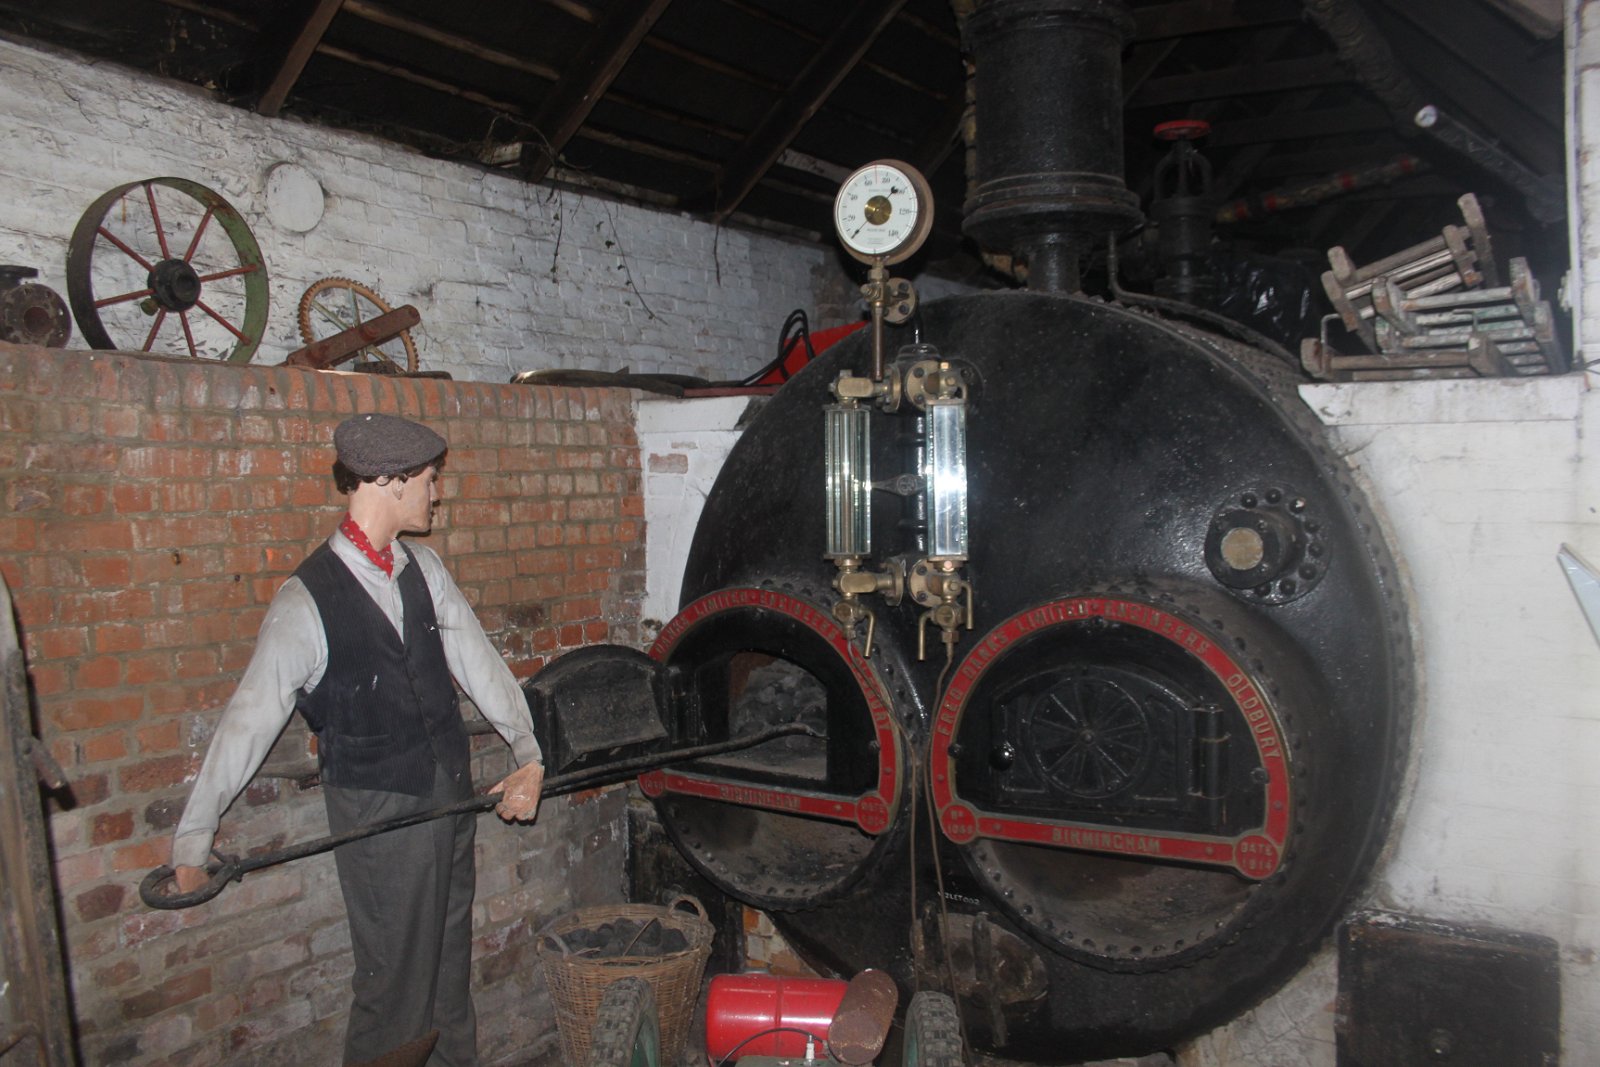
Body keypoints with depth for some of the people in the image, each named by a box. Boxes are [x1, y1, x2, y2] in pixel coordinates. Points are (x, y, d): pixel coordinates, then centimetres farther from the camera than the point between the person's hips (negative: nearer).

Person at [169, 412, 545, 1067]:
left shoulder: (423, 568, 2)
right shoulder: (306, 602, -16)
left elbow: (477, 661, 2)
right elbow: (249, 719, -14)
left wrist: (528, 752, -5)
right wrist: (192, 840, -11)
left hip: (452, 791, 6)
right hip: (378, 810, -6)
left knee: (451, 956, 21)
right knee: (396, 975, 5)